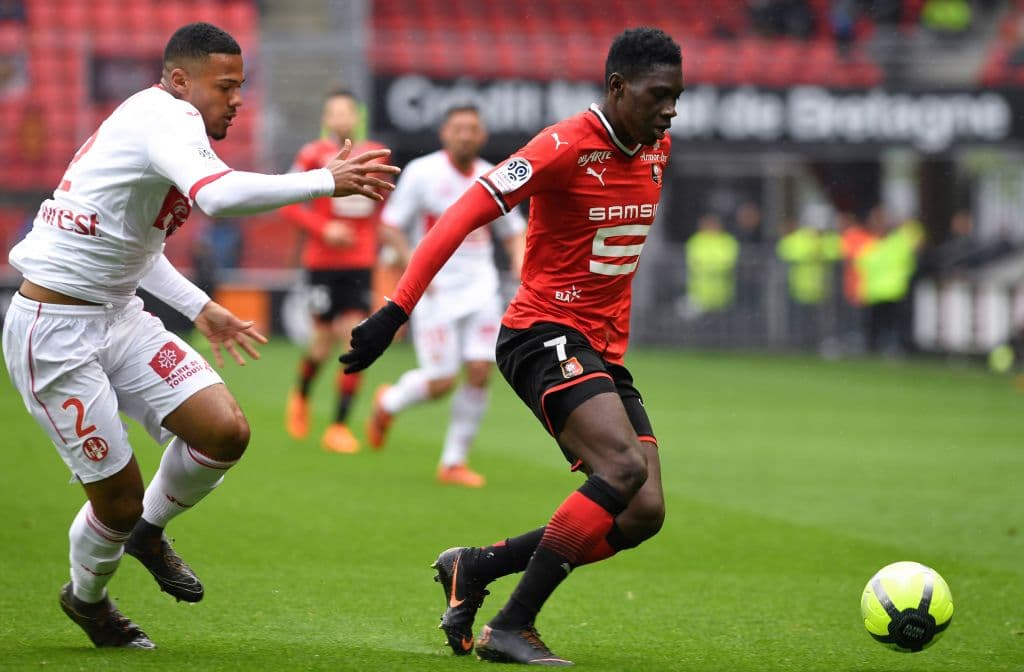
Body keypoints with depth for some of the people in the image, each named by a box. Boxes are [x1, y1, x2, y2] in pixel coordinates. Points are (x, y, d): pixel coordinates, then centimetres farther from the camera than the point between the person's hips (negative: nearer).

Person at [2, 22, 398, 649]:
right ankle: (86, 596, 30)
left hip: (119, 316, 9)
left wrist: (200, 307, 26)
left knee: (226, 432, -7)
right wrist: (326, 181, -33)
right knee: (120, 497, -1)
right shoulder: (166, 116, -18)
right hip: (55, 334, -9)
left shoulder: (153, 123, 12)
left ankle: (150, 530, 20)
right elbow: (218, 194, -39)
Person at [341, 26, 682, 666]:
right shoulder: (566, 146, -15)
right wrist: (397, 310, -26)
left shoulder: (657, 150, 9)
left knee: (645, 513, -4)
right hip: (544, 335, -8)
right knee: (625, 466, -28)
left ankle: (473, 567, 11)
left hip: (604, 350, 8)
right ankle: (512, 628, -22)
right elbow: (464, 215, -20)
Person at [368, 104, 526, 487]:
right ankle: (388, 403, 27)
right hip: (436, 292, -4)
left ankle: (454, 462, 6)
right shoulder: (422, 173, -7)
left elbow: (513, 230, 18)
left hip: (479, 288, 4)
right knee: (441, 383, -7)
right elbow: (390, 227, -5)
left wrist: (519, 258, -3)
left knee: (480, 374, -8)